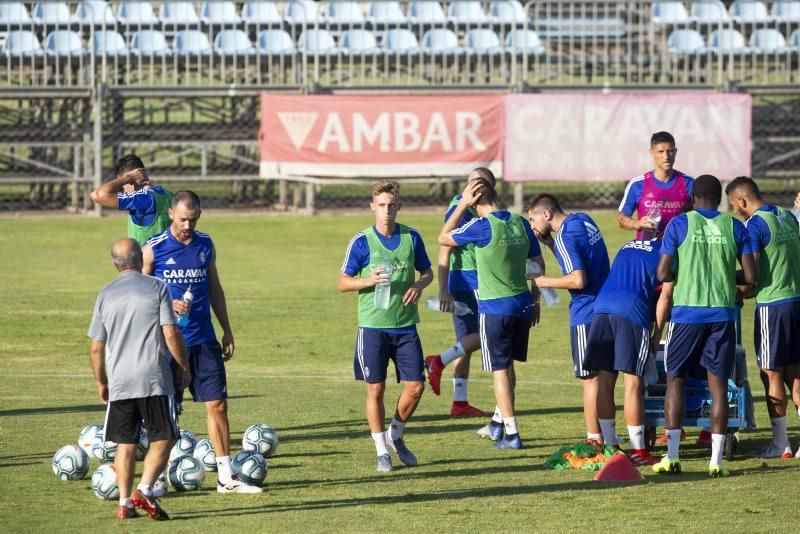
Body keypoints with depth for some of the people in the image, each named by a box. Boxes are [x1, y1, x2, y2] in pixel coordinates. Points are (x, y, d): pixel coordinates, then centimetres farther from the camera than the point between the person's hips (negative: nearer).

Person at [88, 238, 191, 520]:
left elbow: (96, 348, 9)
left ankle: (124, 502, 6)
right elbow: (170, 333, -8)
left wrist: (101, 383, 21)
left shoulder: (106, 295, 7)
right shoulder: (156, 287, -3)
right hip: (154, 379, -3)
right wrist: (185, 367, 4)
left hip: (119, 381, 3)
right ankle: (144, 490, -12)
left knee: (125, 444, 11)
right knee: (163, 439, 5)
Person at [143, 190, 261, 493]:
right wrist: (168, 306, -20)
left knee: (217, 404, 0)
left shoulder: (205, 245, 8)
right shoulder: (153, 249, -5)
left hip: (204, 341, 4)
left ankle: (226, 477, 3)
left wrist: (227, 331, 14)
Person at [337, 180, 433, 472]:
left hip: (406, 325, 3)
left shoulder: (411, 237, 3)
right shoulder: (362, 242, -6)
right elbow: (343, 282, -1)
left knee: (415, 386, 0)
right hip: (373, 326, -3)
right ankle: (382, 451, 14)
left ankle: (395, 436, 24)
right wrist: (370, 280, -20)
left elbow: (427, 272, 15)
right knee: (375, 389, 1)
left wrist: (419, 286, -7)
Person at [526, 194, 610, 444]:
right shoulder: (583, 220, 10)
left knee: (589, 379, -3)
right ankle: (606, 435, 18)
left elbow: (578, 280, -25)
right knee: (603, 375, 14)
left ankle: (594, 439, 0)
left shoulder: (565, 236, -17)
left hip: (586, 315, -9)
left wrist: (544, 281, -13)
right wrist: (546, 239, 13)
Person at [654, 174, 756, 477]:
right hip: (723, 313, 1)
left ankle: (672, 457, 2)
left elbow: (663, 275, -6)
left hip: (687, 312, -1)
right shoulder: (734, 227, 4)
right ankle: (716, 461, -1)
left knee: (675, 380, 9)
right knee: (718, 384, 4)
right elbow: (751, 278, 1)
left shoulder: (679, 224, -2)